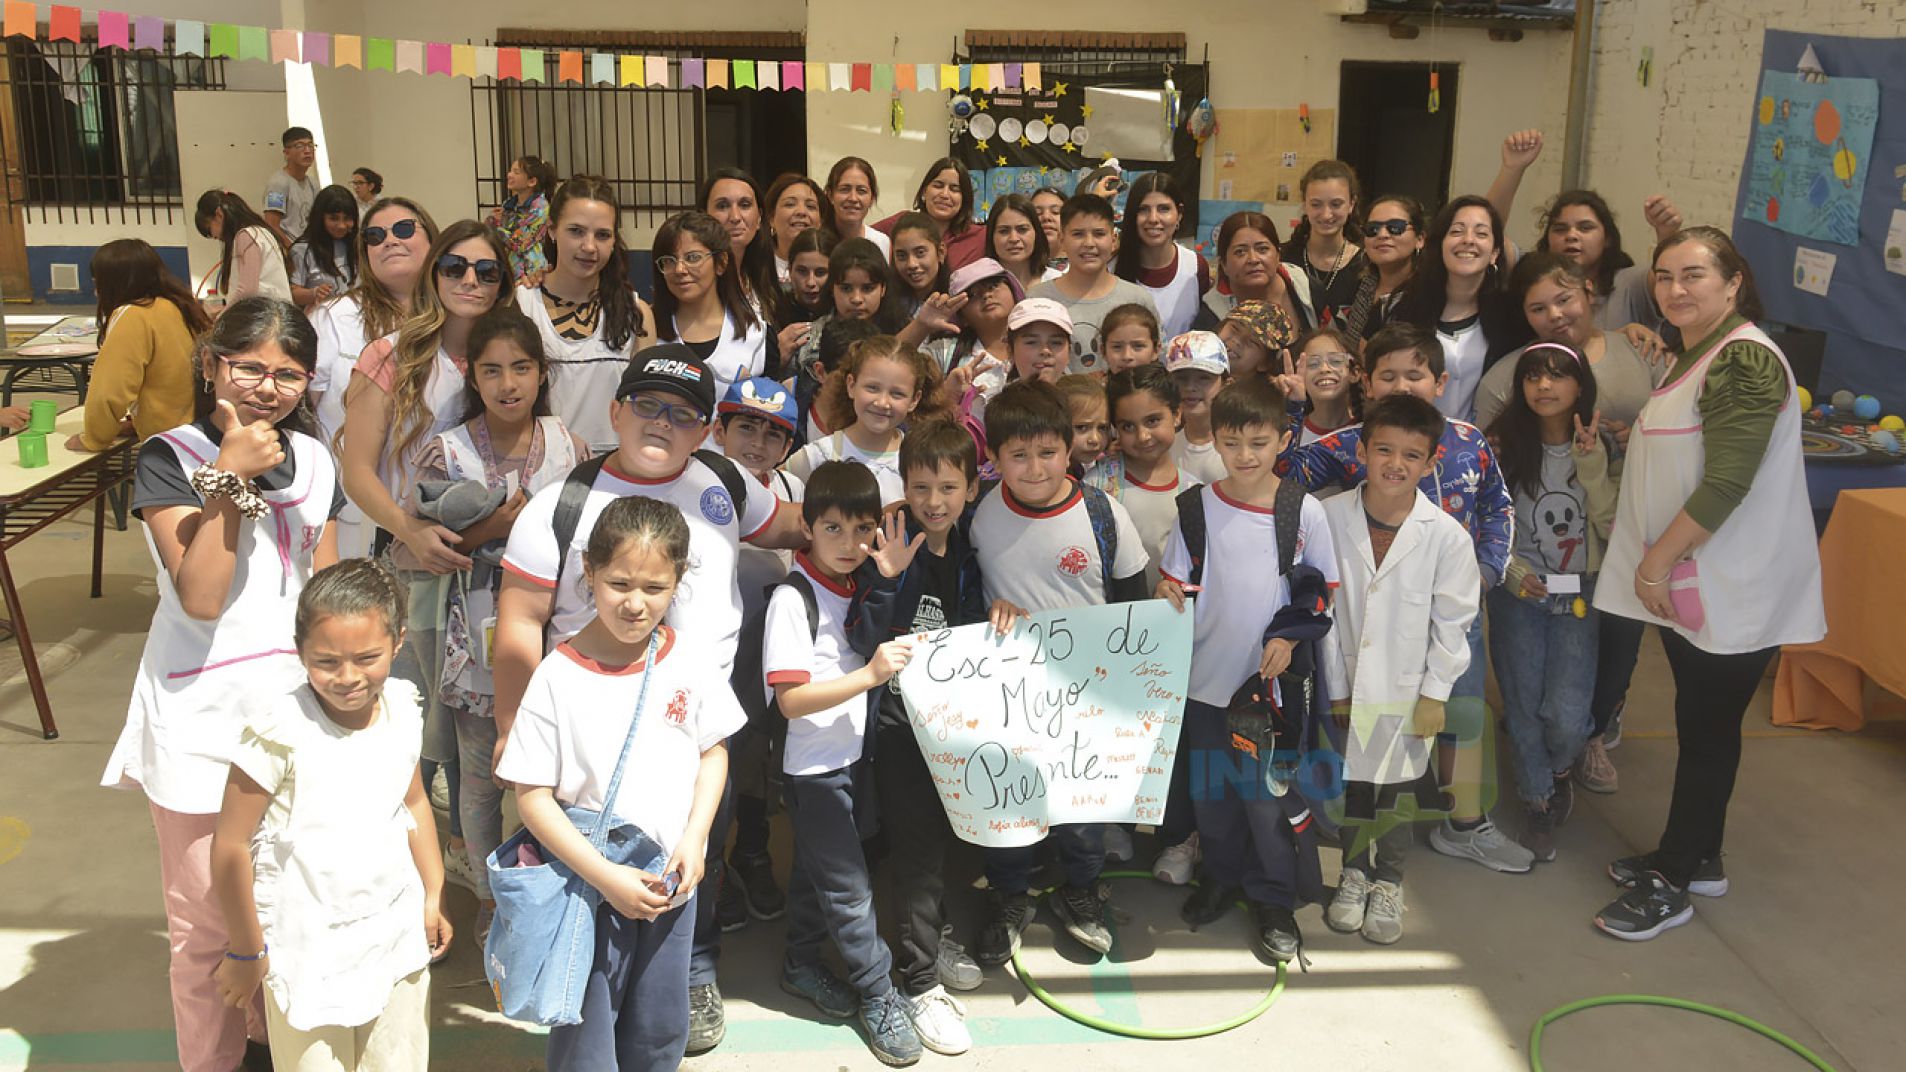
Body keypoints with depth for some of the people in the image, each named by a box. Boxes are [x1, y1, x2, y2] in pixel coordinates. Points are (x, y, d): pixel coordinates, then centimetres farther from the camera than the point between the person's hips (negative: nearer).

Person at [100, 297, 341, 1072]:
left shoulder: (312, 459, 7)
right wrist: (229, 478, -21)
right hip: (202, 718, -4)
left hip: (297, 706, 4)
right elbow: (200, 598, -17)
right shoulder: (169, 458, -8)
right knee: (208, 920, 5)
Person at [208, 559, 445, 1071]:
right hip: (309, 947, -5)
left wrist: (434, 896, 15)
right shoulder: (282, 732, -22)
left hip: (396, 932, 5)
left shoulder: (402, 709, -5)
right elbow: (231, 846, -15)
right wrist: (246, 952, -7)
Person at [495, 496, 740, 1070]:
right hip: (589, 890, -3)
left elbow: (713, 751, 7)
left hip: (672, 885, 3)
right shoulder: (557, 677, -16)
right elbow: (532, 797, -14)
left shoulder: (693, 663, -6)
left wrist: (694, 839, -8)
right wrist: (606, 875, -20)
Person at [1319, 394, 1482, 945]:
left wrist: (1435, 693, -4)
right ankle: (1354, 873, 37)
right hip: (1347, 686, 1)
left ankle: (1388, 883, 33)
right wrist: (1335, 688, -5)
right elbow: (1322, 610, -6)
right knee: (1350, 785, 15)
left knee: (1395, 792, 12)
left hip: (1408, 689, -1)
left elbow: (1453, 621, -4)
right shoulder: (1329, 518, -12)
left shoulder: (1446, 535, -14)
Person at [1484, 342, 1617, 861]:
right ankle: (1540, 801, 28)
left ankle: (1560, 768, 24)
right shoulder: (1503, 444, -3)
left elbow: (1615, 526, -14)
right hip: (1518, 592, 1)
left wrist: (1591, 463, -22)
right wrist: (1512, 570, -11)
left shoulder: (1603, 446, -4)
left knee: (1566, 716, -12)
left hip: (1580, 594, -1)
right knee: (1523, 706, 3)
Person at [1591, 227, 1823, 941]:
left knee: (1706, 730, 1)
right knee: (1702, 725, 18)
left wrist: (1656, 562, -17)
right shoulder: (1697, 357, 15)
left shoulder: (1745, 361, -18)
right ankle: (1697, 859, 31)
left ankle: (1671, 885, 12)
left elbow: (1725, 485, -24)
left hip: (1733, 589, -10)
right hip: (1689, 578, 10)